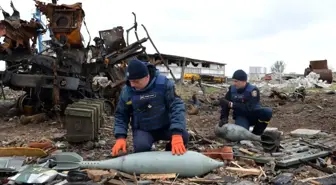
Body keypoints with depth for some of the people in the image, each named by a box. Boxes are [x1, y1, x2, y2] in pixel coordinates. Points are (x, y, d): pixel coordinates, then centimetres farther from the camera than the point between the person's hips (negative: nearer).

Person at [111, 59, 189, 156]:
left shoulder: (163, 83, -19)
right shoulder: (127, 91, -12)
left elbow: (177, 106, -22)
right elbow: (121, 115, 1)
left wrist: (177, 134, -34)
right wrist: (120, 137, -15)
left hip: (165, 126, 0)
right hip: (142, 130, 0)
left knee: (183, 136, -25)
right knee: (141, 147, -31)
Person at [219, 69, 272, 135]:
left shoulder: (253, 90, -19)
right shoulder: (232, 89, -6)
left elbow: (250, 108, -30)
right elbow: (226, 105, -2)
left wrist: (231, 104, -34)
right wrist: (224, 118, -18)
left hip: (253, 115, 0)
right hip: (241, 116, 0)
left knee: (268, 111, -31)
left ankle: (256, 134, -12)